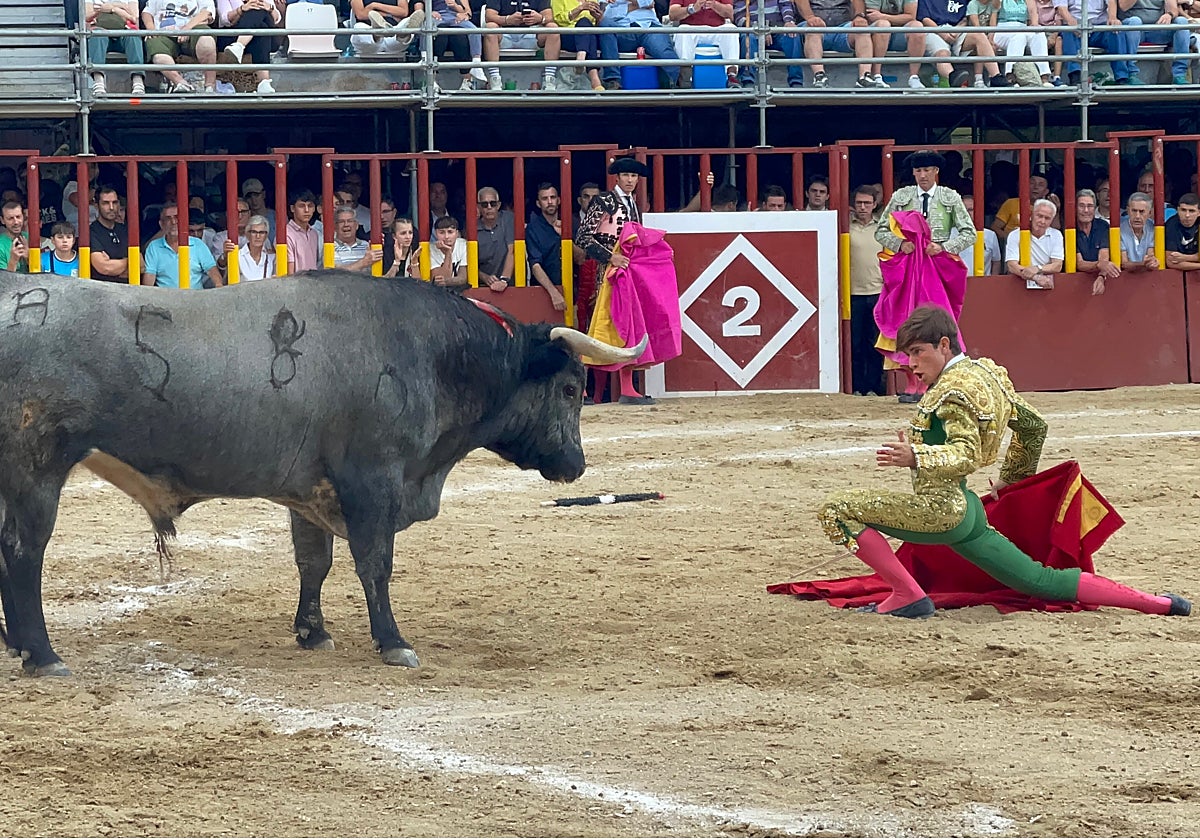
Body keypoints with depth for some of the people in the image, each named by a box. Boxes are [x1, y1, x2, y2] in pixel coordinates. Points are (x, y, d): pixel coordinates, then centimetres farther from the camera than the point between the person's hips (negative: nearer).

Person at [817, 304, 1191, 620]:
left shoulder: (954, 389, -12)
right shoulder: (986, 372, 15)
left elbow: (966, 455, -22)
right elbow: (1033, 425, 26)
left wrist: (915, 458, -35)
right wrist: (1013, 477, 37)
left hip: (939, 507, -10)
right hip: (967, 509, 10)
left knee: (837, 511, -12)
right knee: (1042, 581, 13)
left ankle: (908, 597, -16)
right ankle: (1156, 603, 8)